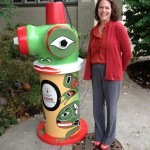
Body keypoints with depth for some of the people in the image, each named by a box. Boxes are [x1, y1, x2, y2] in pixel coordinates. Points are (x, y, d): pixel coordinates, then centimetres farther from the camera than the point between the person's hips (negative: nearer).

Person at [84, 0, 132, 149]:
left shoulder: (118, 26, -9)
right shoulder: (94, 30, 9)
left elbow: (127, 52, -6)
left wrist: (119, 70, 4)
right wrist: (89, 71, 10)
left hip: (111, 72, -5)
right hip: (96, 71, 5)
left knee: (111, 106, 8)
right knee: (97, 105, 13)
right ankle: (99, 135, 33)